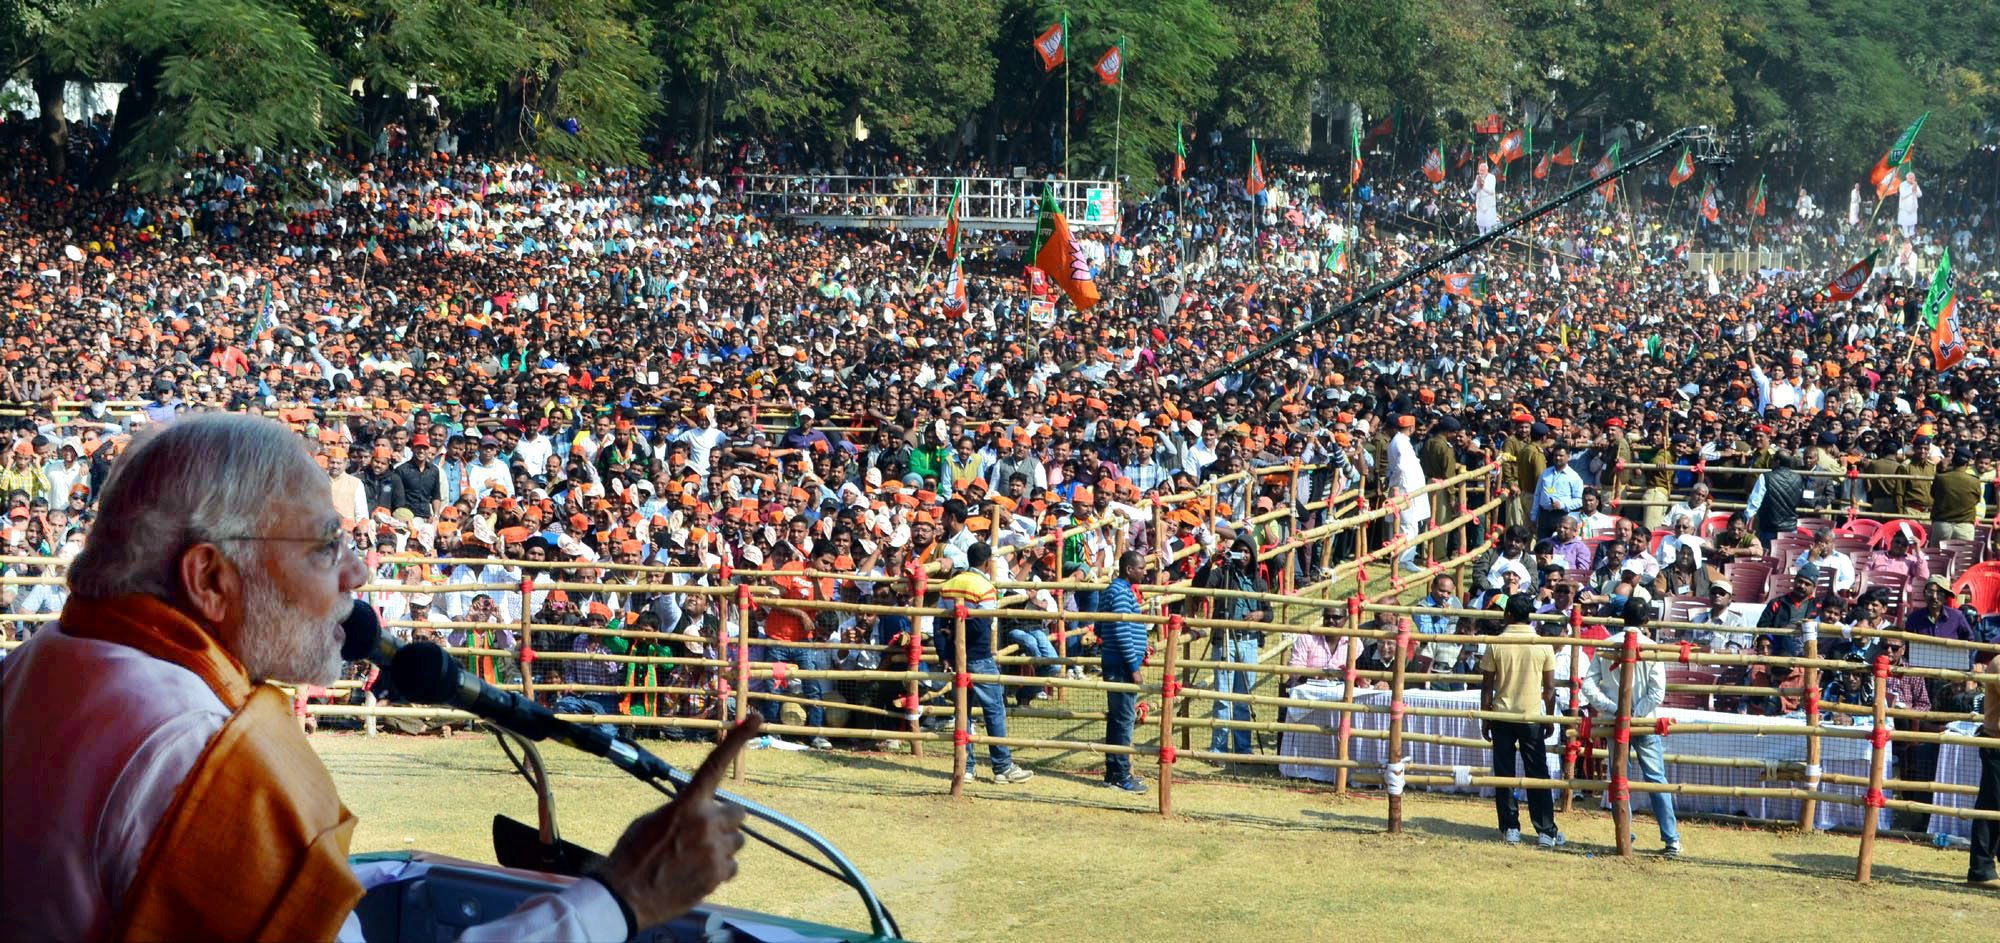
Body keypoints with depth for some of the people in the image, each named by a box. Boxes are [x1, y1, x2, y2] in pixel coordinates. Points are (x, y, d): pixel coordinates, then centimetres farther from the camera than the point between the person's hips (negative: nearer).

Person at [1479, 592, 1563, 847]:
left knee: (1504, 775, 7)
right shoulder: (1543, 645, -4)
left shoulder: (1496, 644, -5)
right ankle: (1546, 831, 4)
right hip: (1532, 716, 0)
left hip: (1501, 715, 0)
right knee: (1537, 775, 5)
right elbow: (1550, 687, -1)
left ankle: (1510, 828, 8)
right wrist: (1549, 717, 11)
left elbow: (1487, 685, -3)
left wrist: (1485, 719, 6)